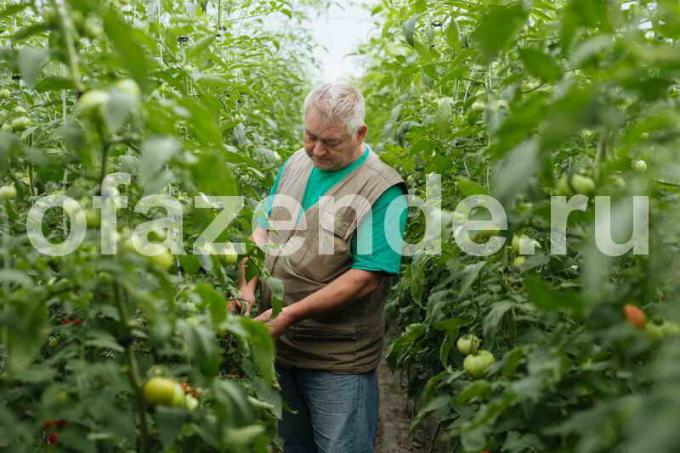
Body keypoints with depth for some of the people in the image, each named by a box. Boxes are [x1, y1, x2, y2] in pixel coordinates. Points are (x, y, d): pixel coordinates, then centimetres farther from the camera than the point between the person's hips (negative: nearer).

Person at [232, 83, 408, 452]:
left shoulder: (382, 190, -16)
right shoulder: (295, 164, 5)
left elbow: (366, 279, -20)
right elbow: (262, 232, 10)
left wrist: (290, 315, -23)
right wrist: (248, 290, -7)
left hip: (339, 363, -6)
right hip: (277, 345, 6)